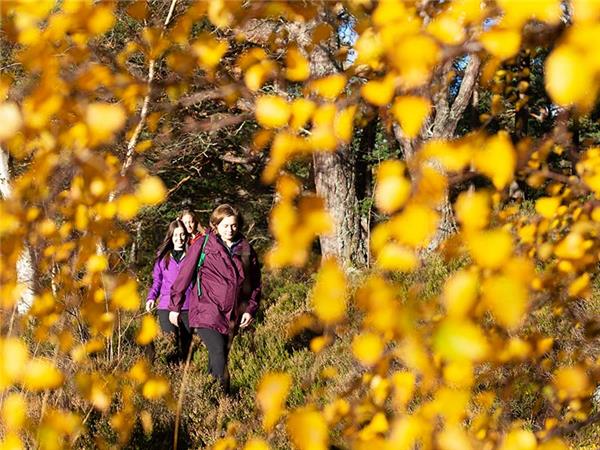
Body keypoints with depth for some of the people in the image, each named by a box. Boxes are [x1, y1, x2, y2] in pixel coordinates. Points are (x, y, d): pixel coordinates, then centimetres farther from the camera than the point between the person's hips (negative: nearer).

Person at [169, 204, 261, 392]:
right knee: (218, 353, -20)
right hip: (207, 311, -5)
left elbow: (255, 283, 17)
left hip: (233, 316, 5)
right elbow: (184, 275, 0)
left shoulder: (246, 249, 9)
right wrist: (175, 306, 1)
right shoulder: (203, 245, -4)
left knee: (221, 356, 8)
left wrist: (251, 310, 6)